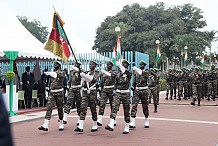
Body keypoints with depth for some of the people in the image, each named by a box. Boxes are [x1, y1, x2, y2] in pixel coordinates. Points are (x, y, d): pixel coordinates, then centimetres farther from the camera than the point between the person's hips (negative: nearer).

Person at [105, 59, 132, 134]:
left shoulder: (129, 73, 0)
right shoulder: (118, 74, 13)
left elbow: (125, 71, -24)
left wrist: (119, 65, -36)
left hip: (126, 93, -3)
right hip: (118, 93, 3)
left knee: (126, 111, 4)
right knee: (114, 108, -17)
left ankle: (127, 128, 16)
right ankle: (111, 125, -28)